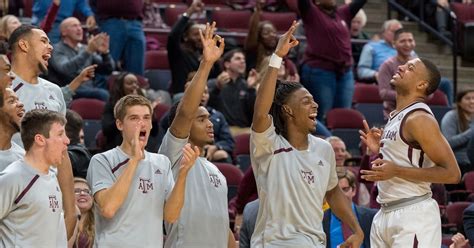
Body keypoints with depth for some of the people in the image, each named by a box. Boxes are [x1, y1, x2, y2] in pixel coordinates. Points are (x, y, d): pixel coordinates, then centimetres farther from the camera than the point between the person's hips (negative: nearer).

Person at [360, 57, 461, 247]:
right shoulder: (396, 116, 15)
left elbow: (452, 174, -19)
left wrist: (396, 171, -21)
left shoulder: (419, 119, -14)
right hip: (386, 214, 10)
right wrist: (378, 151, 12)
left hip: (413, 215, -10)